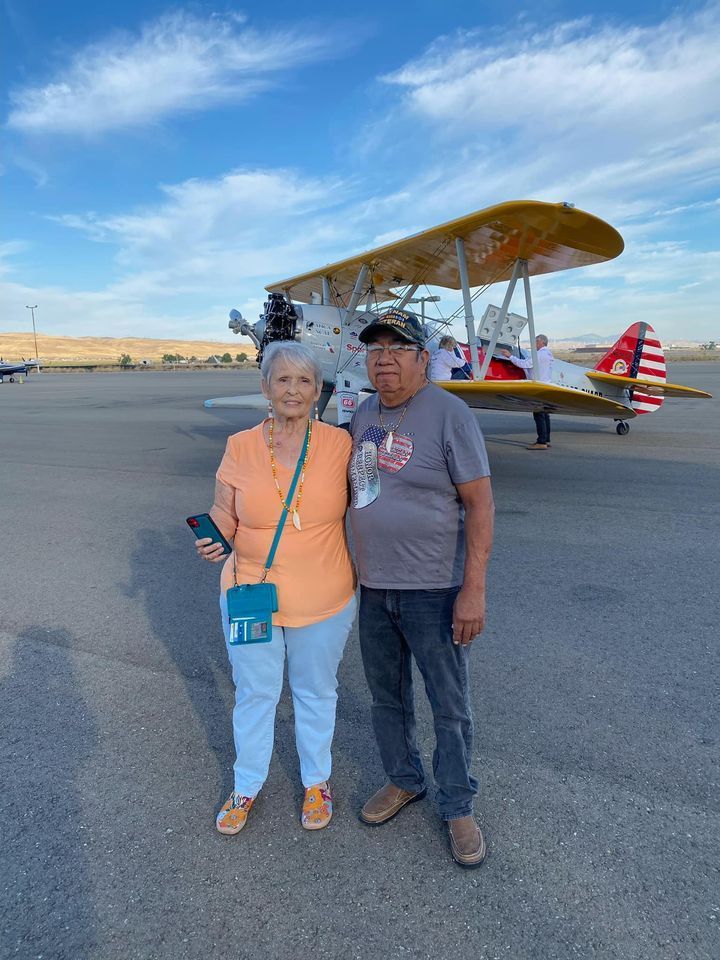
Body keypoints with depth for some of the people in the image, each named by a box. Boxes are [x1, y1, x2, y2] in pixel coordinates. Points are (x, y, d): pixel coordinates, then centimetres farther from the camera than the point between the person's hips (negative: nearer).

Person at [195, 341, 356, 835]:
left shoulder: (339, 442, -8)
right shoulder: (240, 446, -6)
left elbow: (354, 507, 2)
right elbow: (224, 512, 0)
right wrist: (214, 538, -18)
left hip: (324, 601, 0)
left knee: (317, 693, 20)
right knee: (254, 694, 18)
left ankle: (316, 781, 45)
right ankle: (246, 785, 44)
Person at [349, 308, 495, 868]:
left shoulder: (449, 413, -13)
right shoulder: (364, 415, 7)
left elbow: (480, 503, -15)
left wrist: (473, 589, -18)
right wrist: (357, 568, 15)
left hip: (434, 589, -6)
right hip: (373, 587, 6)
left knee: (450, 707, 10)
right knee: (387, 697, 20)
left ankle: (458, 808, 32)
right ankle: (404, 780, 44)